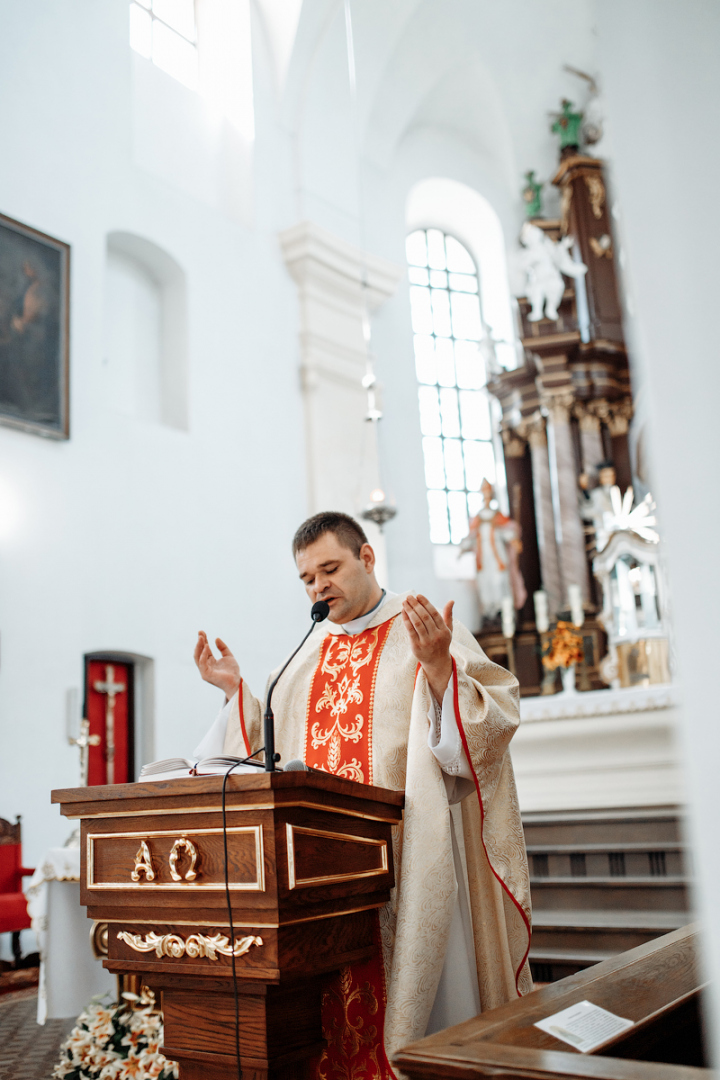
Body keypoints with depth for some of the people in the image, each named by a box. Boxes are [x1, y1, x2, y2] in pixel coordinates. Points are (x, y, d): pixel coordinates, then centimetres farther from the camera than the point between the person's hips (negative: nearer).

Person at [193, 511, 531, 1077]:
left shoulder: (425, 631, -2)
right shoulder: (312, 652, 14)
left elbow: (489, 724, -11)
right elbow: (277, 753, 18)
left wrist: (439, 667, -26)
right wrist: (237, 690, 8)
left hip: (406, 856, -4)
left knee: (415, 991, 1)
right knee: (333, 1005, 7)